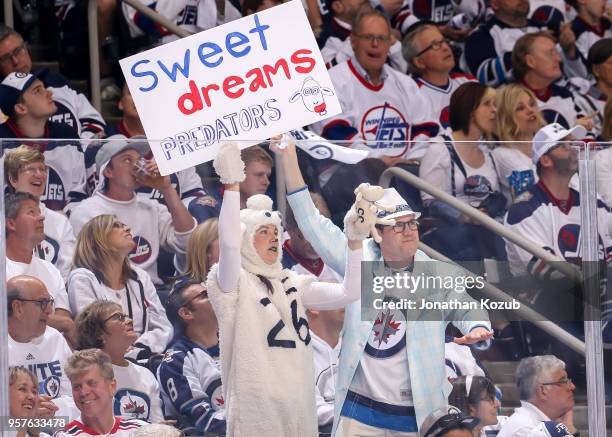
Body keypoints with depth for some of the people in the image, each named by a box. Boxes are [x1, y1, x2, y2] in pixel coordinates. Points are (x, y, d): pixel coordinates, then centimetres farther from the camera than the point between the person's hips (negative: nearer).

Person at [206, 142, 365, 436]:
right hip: (255, 409, -6)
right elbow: (229, 243, -23)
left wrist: (355, 240, -3)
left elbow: (348, 293, 6)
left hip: (298, 407, 6)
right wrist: (232, 185, -29)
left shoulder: (292, 284, 14)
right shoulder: (234, 285, -3)